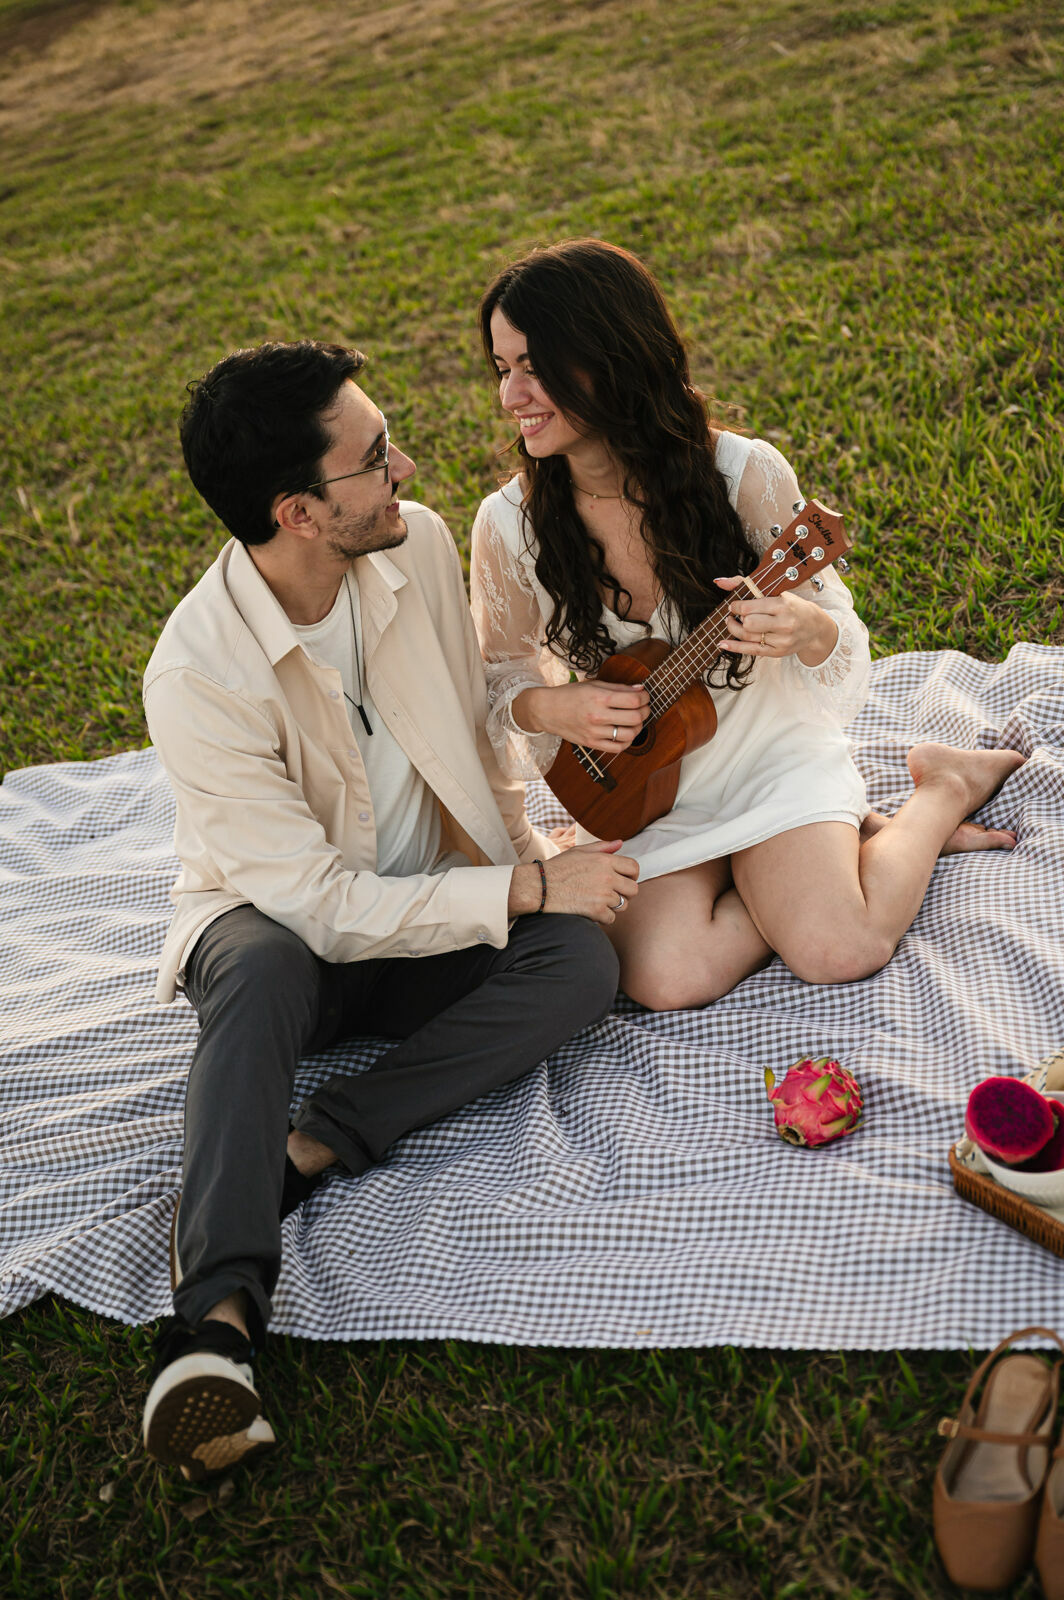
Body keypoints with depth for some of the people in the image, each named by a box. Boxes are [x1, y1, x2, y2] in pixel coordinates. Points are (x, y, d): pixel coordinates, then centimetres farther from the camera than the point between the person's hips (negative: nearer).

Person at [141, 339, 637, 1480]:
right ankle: (216, 1310, -45)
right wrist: (527, 889, -24)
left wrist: (517, 849, -3)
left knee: (581, 960, -25)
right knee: (260, 968, -39)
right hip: (279, 921, -4)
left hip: (430, 918, 5)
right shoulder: (197, 676, -26)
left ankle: (303, 1147, -29)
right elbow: (318, 905, -26)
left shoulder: (417, 544, -9)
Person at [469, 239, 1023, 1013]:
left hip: (768, 752, -2)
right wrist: (552, 707, -20)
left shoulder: (743, 475, -17)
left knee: (838, 951, -23)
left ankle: (942, 789, 9)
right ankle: (854, 835, 1)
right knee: (665, 979, -23)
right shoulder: (510, 525, -13)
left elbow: (835, 631, -6)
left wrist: (804, 628, -32)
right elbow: (503, 674, 4)